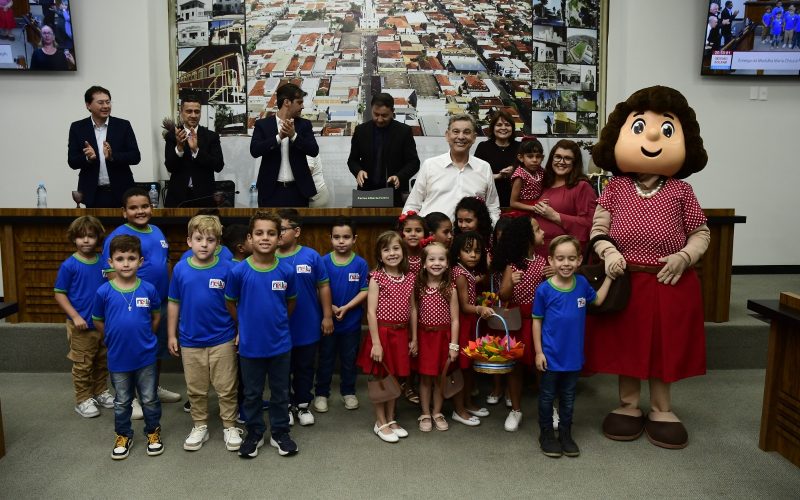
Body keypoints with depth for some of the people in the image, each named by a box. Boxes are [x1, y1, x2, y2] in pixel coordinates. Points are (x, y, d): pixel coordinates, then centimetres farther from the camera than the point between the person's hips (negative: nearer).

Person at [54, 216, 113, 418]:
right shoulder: (69, 265, -11)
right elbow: (59, 294, -8)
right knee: (82, 365, 7)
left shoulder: (103, 263, 0)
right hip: (81, 326, -4)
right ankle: (83, 400, 20)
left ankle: (100, 392, 33)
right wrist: (75, 316, -15)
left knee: (102, 362, 17)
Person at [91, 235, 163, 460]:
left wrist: (143, 337, 5)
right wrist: (115, 338, 3)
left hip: (146, 357, 0)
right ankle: (123, 435, 35)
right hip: (118, 358, 0)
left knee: (150, 399, 14)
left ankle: (153, 431, 32)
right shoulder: (103, 292, -11)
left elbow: (156, 316, 6)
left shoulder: (149, 289, -10)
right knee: (122, 402, 17)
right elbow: (98, 322, 3)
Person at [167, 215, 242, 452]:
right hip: (190, 341, 2)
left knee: (226, 389, 8)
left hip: (222, 340, -2)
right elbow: (174, 304, 5)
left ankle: (230, 427, 25)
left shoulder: (227, 268, -10)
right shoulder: (180, 269, -4)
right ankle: (199, 427, 33)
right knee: (196, 389, 16)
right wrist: (171, 335, 5)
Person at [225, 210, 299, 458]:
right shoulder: (238, 271, -13)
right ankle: (254, 433, 34)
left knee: (280, 392, 15)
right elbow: (230, 303, 2)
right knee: (252, 393, 16)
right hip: (250, 345, -1)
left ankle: (280, 433, 33)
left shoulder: (286, 272, -9)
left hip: (280, 344, 1)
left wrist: (277, 323, 8)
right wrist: (245, 326, 5)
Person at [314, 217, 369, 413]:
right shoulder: (324, 262, -6)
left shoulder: (360, 263, -8)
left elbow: (364, 291, -8)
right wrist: (331, 307, -17)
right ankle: (321, 393, 26)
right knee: (325, 359, 12)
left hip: (351, 321, 0)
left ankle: (348, 392, 31)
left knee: (349, 359, 15)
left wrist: (345, 308, -16)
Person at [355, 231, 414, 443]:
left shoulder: (409, 278, 4)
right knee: (380, 378, 7)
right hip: (382, 332, -4)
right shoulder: (377, 278, -9)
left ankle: (391, 419, 29)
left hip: (401, 333, 5)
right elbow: (371, 312, -13)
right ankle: (380, 423, 20)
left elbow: (411, 310, 8)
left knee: (395, 376, 15)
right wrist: (376, 342, -16)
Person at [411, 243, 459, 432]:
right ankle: (425, 414, 22)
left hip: (443, 336, 0)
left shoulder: (450, 289, -8)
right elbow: (414, 314, -2)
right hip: (424, 336, 0)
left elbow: (454, 319, -6)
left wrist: (454, 345, -8)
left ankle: (437, 412, 28)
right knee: (425, 377, 8)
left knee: (440, 377, 11)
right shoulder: (418, 287, -5)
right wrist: (414, 340, -4)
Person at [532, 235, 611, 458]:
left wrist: (609, 276, 10)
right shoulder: (544, 289, -14)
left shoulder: (582, 283, -3)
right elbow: (537, 321, -7)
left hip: (574, 354, 3)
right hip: (551, 355, -3)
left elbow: (597, 300, 16)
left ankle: (565, 434, 33)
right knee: (547, 396, 12)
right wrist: (538, 351, -8)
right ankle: (546, 434, 29)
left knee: (568, 397, 17)